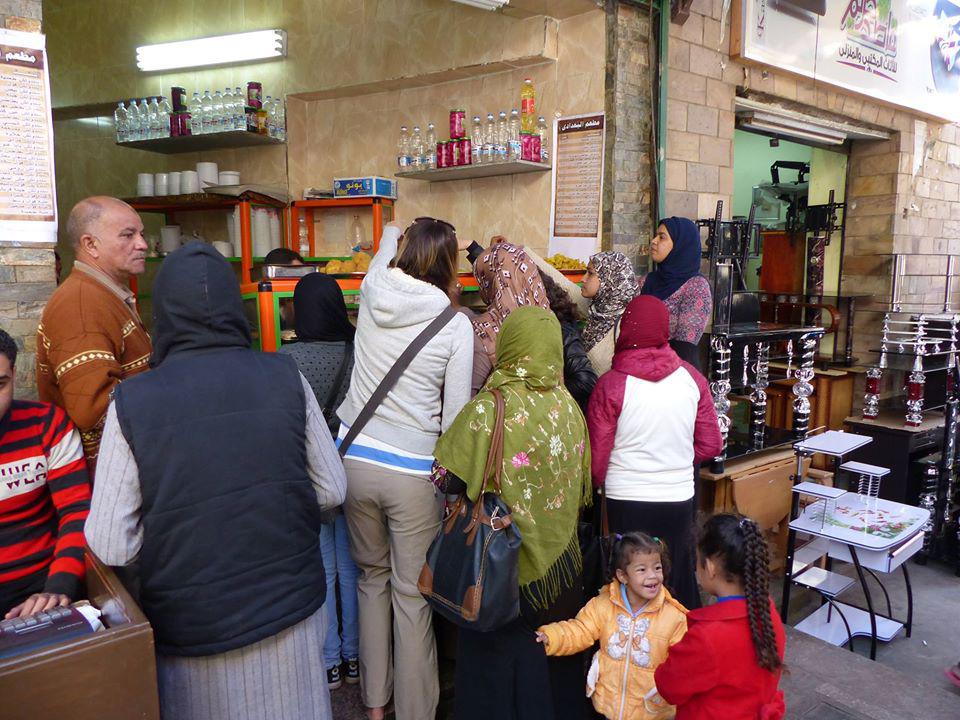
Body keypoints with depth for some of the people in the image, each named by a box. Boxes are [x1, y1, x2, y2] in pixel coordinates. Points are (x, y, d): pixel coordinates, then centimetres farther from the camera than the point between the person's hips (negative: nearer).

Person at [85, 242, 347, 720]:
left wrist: (172, 519, 6)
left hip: (190, 627, -1)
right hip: (290, 610, 1)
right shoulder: (285, 377, -12)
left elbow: (110, 547, -13)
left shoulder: (131, 402, -16)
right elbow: (331, 491, -4)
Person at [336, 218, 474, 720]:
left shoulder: (373, 294, -1)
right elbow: (456, 413, -7)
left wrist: (396, 232, 45)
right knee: (412, 594, 8)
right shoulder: (455, 324, -10)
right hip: (413, 471, -4)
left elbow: (387, 242, 24)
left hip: (356, 458, 4)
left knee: (372, 576, 21)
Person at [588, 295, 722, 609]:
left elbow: (597, 456, -8)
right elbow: (710, 445, 3)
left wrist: (600, 483, 13)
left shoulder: (611, 385, -13)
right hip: (679, 497, 3)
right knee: (681, 581, 19)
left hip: (627, 500, -3)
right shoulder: (691, 378, -3)